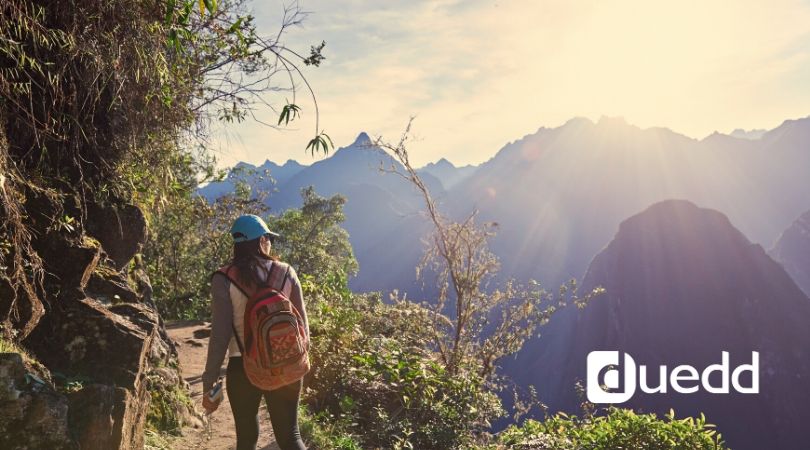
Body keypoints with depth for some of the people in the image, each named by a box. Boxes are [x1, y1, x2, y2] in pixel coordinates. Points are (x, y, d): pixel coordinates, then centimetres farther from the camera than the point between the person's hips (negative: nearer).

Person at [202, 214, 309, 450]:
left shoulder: (225, 280, -8)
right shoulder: (286, 273, -1)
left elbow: (220, 336, -11)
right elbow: (302, 325, 2)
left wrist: (209, 385, -3)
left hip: (243, 368, -1)